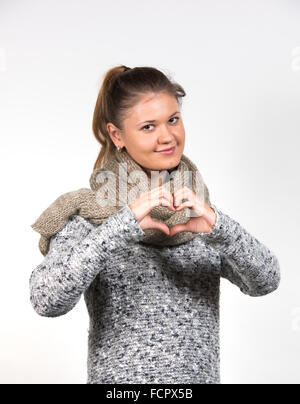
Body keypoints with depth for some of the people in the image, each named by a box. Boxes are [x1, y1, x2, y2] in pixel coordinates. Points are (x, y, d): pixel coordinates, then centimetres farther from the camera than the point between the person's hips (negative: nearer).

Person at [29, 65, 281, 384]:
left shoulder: (198, 206, 0)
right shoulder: (88, 212, -11)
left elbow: (266, 281, -10)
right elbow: (46, 300, -25)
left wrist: (217, 226, -27)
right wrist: (123, 225, -32)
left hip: (201, 375, 4)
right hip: (120, 379, -4)